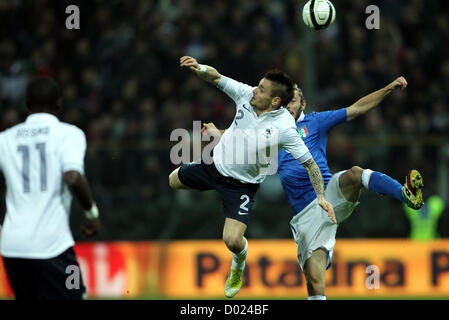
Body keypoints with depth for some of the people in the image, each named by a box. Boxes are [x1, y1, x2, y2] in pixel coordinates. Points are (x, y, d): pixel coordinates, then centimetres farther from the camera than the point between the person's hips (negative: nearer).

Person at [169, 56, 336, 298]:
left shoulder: (284, 127, -28)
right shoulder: (246, 95, -17)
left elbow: (309, 162, -22)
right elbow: (216, 78, -8)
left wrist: (321, 197, -30)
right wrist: (200, 68, -30)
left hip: (242, 185, -5)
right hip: (215, 164, 5)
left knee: (232, 241, -15)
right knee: (171, 181, 23)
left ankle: (239, 263, 23)